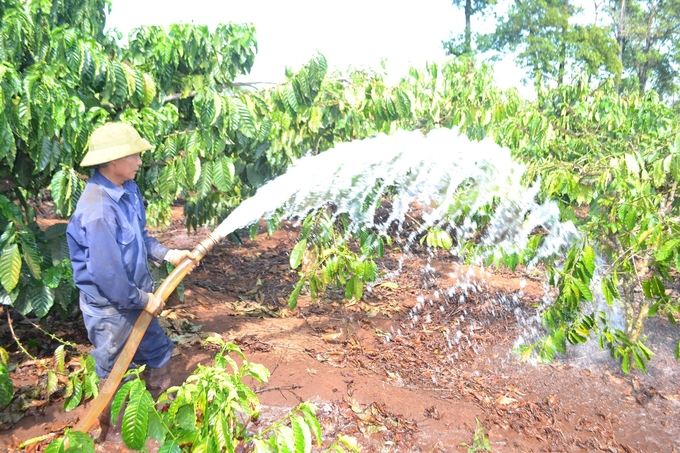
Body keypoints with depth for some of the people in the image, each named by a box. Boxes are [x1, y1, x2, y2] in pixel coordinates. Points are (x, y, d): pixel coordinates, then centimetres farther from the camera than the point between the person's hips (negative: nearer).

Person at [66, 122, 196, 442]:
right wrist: (142, 300, -17)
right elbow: (106, 274, -28)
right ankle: (106, 433, 40)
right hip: (110, 309, -8)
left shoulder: (128, 190, -3)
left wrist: (167, 254, 0)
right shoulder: (98, 210, -30)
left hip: (135, 298, 9)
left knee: (159, 352, 24)